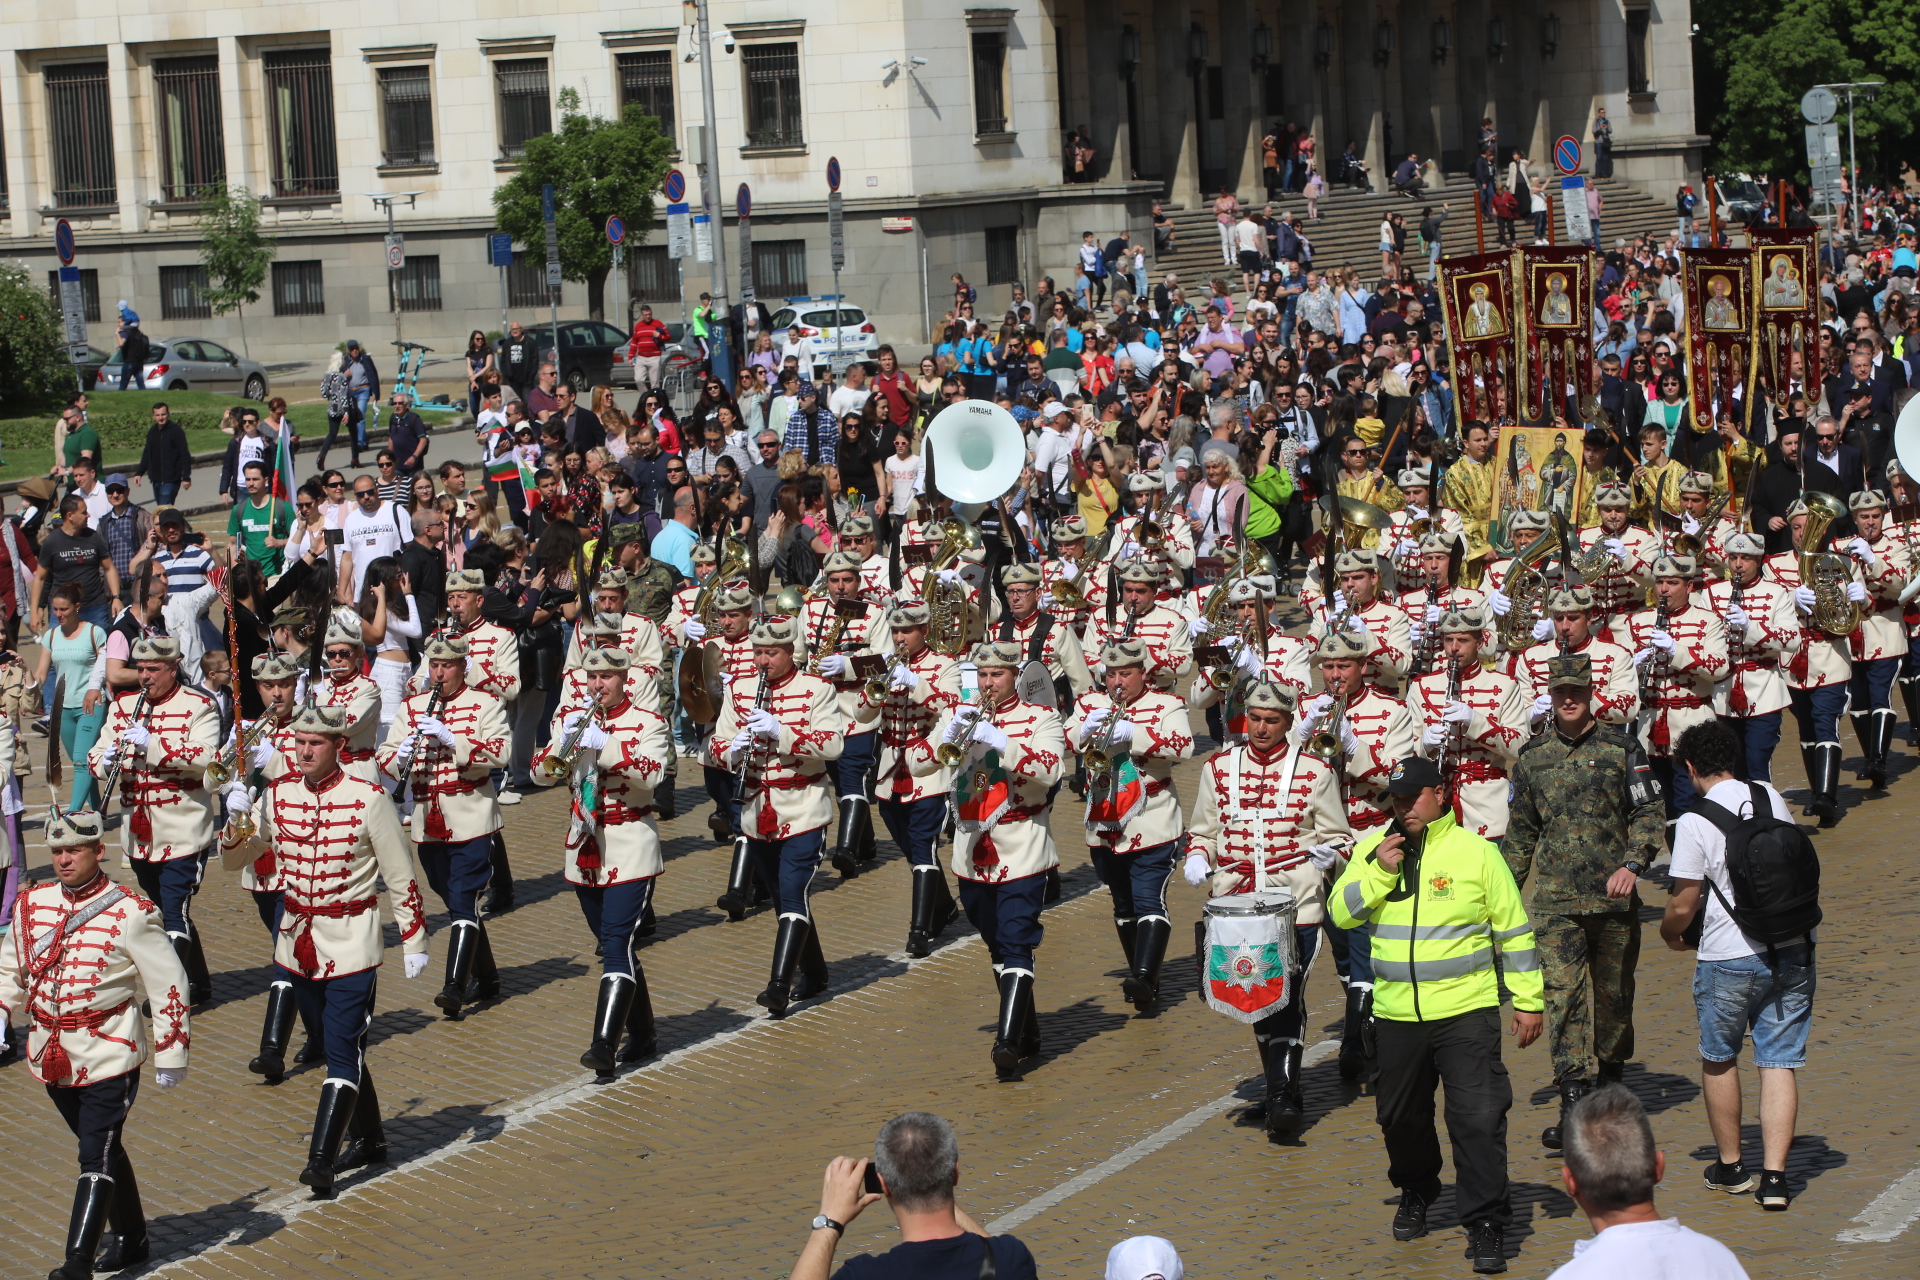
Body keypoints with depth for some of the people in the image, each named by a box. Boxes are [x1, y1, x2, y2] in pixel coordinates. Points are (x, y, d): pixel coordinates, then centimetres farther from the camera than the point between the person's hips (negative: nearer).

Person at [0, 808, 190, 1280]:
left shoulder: (130, 914, -11)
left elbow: (167, 984, -6)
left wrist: (170, 1054, -5)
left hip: (108, 1058, -6)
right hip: (53, 1057, 6)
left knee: (97, 1157, -10)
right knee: (102, 1150, 18)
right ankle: (130, 1239, 34)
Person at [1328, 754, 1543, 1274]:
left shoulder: (1476, 852, -3)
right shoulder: (1373, 849, 5)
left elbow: (1513, 930, 2)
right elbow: (1341, 913, -1)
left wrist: (1528, 1001, 1)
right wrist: (1379, 872, -14)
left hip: (1466, 1012, -4)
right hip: (1396, 1014, 4)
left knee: (1479, 1118, -10)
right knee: (1402, 1117, 16)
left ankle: (1486, 1223, -2)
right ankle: (1415, 1194, 41)